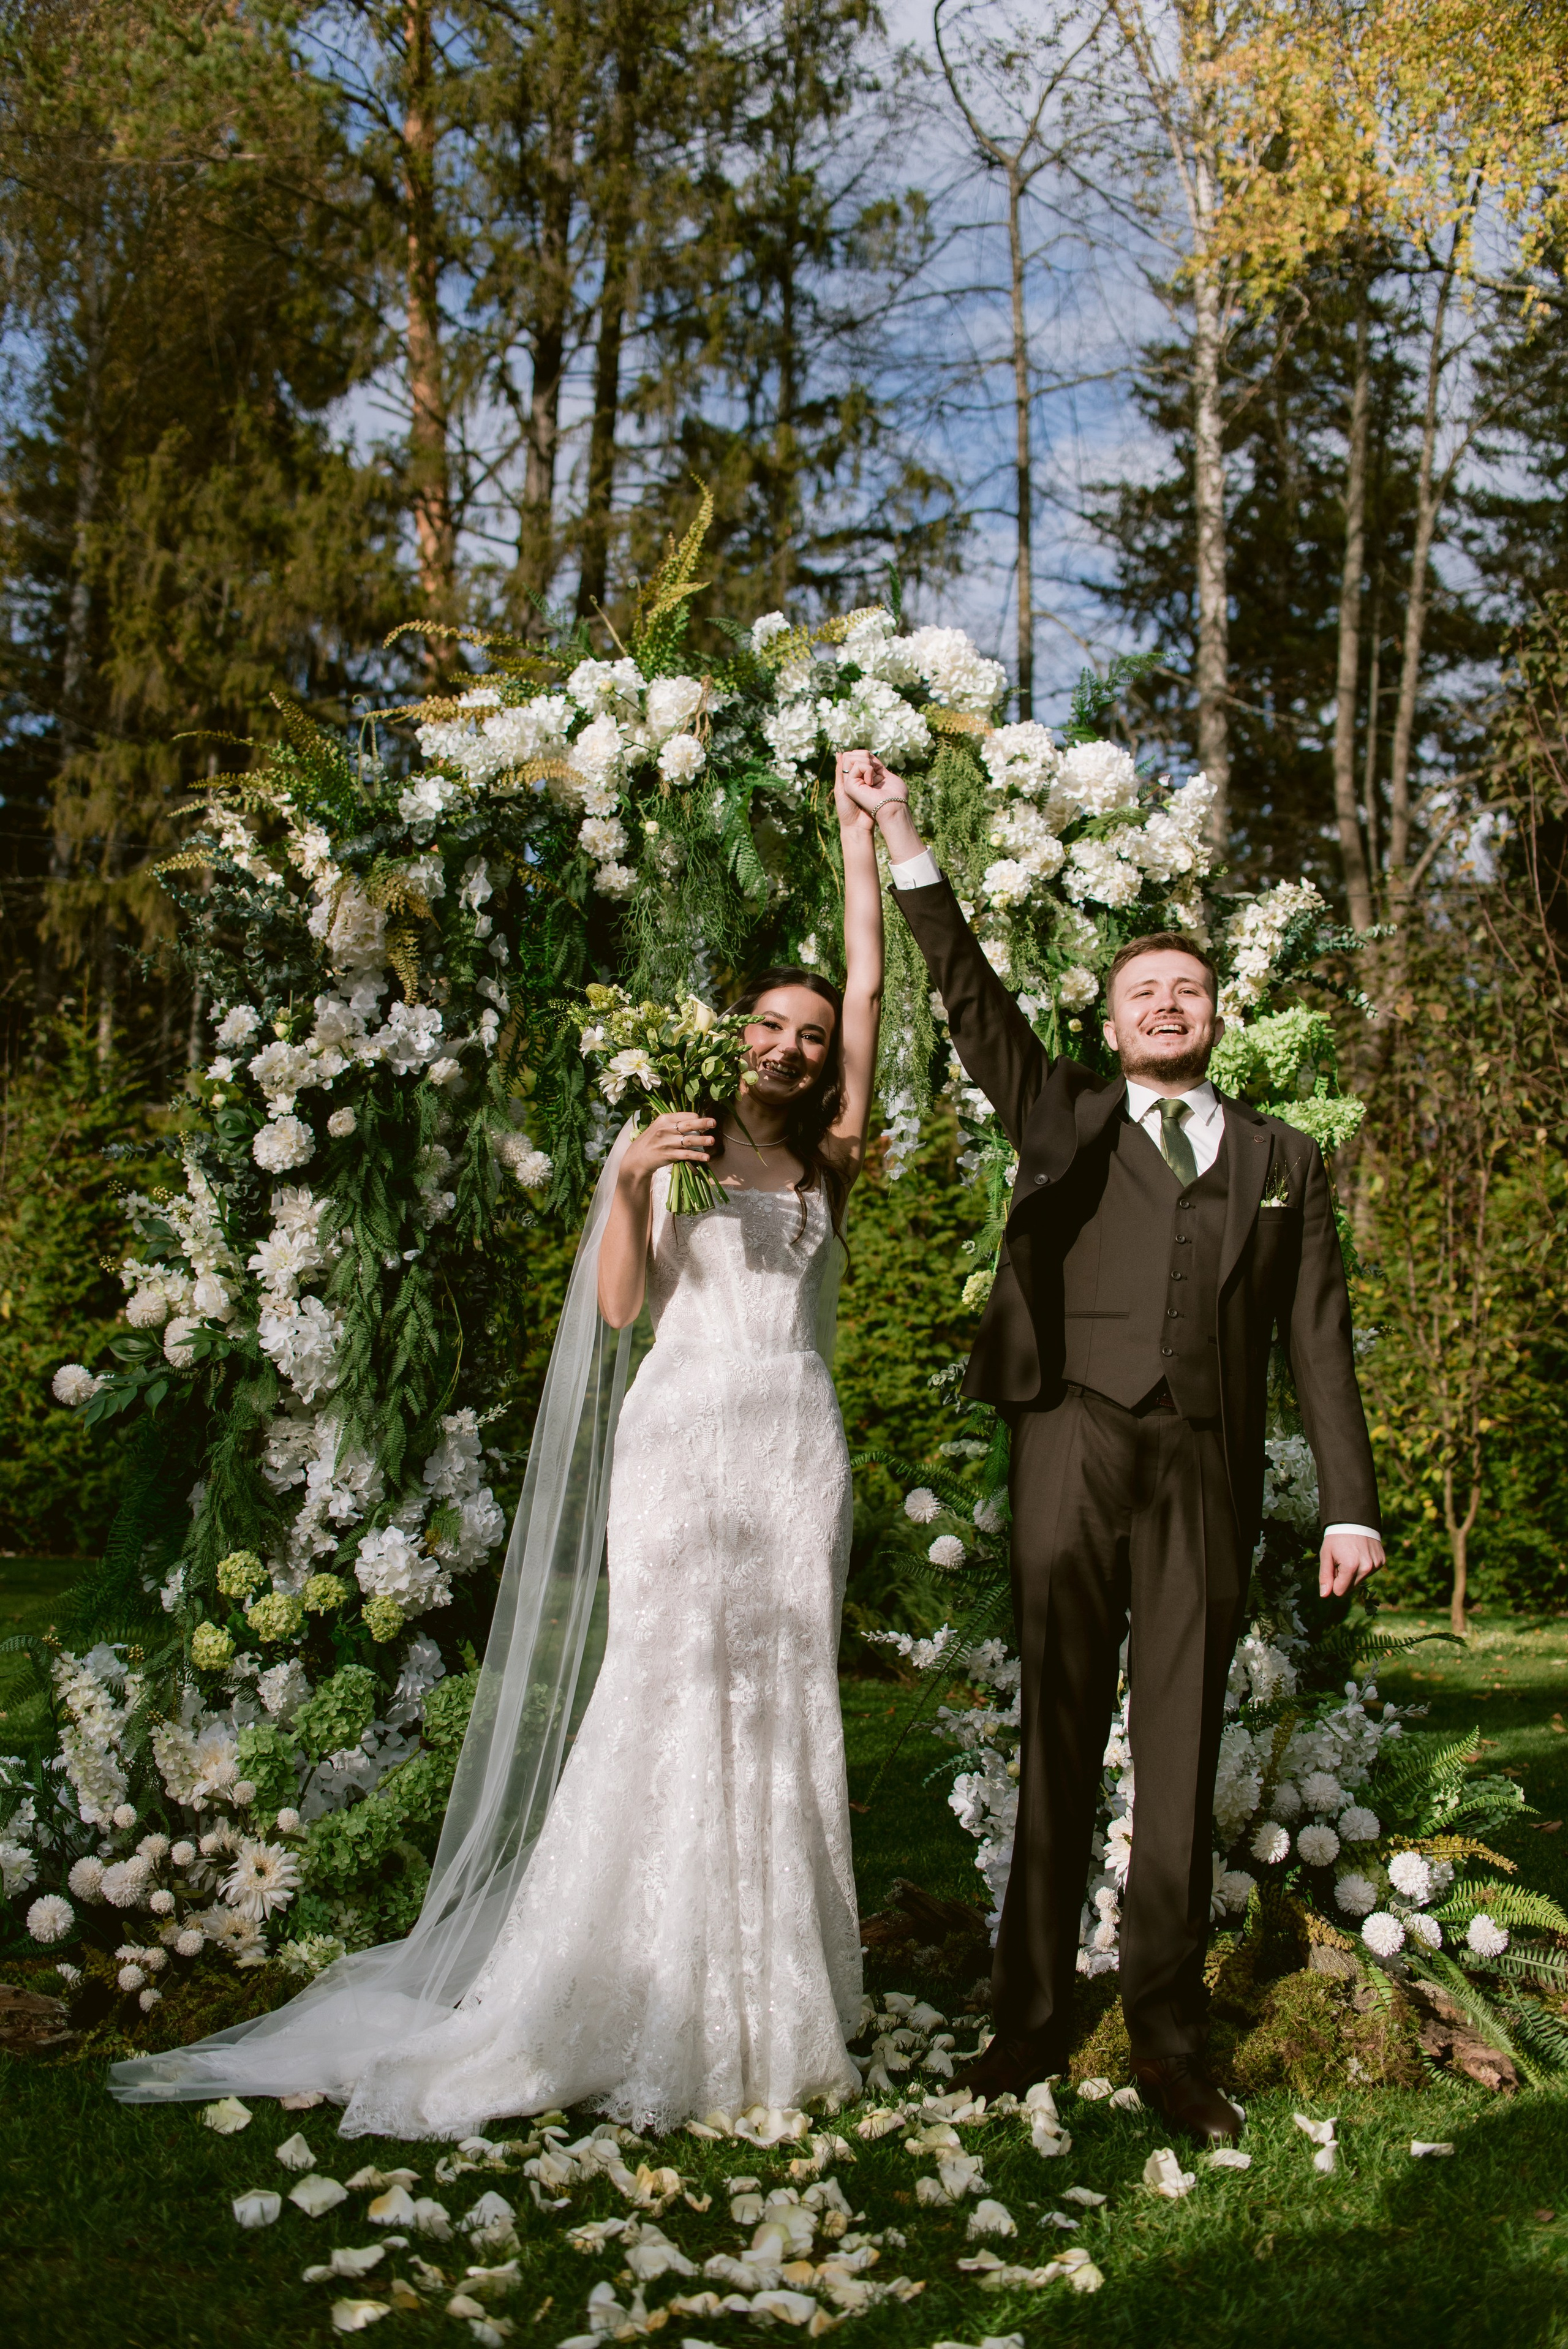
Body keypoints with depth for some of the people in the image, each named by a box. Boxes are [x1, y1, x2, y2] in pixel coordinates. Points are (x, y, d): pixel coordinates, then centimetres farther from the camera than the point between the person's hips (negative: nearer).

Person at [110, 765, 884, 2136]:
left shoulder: (829, 1160, 14)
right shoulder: (673, 1147, 10)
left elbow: (870, 984, 12)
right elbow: (620, 1306, 0)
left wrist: (862, 833, 14)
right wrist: (628, 1181, -16)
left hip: (797, 1443, 2)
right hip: (682, 1434, -2)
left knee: (784, 1696, 1)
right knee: (668, 1690, -7)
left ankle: (773, 2001, 8)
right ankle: (651, 2003, 0)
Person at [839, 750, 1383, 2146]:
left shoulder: (1282, 1161, 16)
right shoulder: (1066, 1122, 14)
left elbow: (1318, 1336, 10)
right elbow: (976, 1007, 1)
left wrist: (1351, 1504, 3)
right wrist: (906, 846, -8)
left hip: (1207, 1476, 1)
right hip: (1074, 1454, -1)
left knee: (1181, 1756, 5)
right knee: (1057, 1746, 4)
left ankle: (1169, 2043, 14)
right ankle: (1030, 2020, 13)